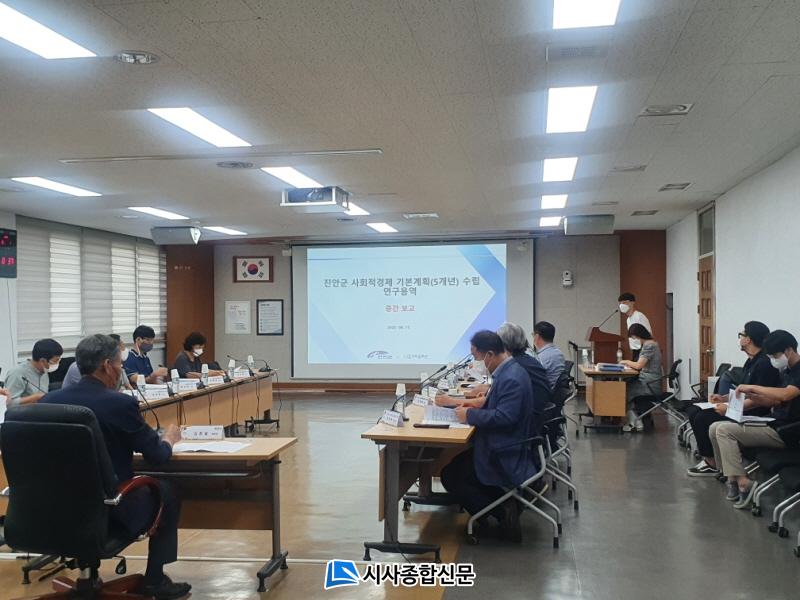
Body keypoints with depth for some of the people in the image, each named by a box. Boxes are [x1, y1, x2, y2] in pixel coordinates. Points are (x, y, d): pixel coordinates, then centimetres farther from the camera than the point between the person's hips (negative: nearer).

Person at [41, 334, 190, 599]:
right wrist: (168, 439, 14)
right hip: (110, 507, -6)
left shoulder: (49, 401, -3)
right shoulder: (121, 403, -18)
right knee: (166, 491, 20)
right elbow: (157, 456, -9)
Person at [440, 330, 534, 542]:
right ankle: (504, 501, 11)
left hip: (504, 456, -10)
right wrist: (473, 408, 3)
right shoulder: (508, 370, 7)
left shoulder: (511, 378, -24)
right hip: (500, 445, 10)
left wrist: (470, 415, -19)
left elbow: (504, 417, -30)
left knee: (450, 477, -6)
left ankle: (501, 512, -2)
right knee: (455, 464, 16)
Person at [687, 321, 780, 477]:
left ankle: (712, 463, -10)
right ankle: (706, 453, -1)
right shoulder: (751, 361, 14)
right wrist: (725, 398, 8)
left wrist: (730, 408, -23)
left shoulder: (764, 363, -18)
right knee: (693, 411, 2)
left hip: (752, 415, -11)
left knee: (702, 418, -22)